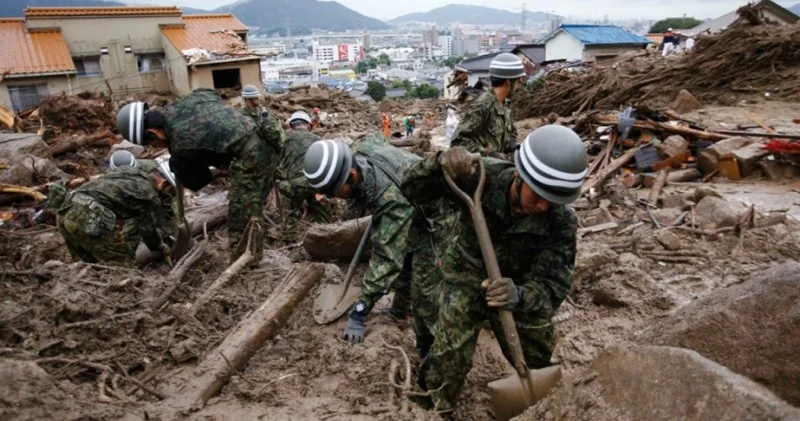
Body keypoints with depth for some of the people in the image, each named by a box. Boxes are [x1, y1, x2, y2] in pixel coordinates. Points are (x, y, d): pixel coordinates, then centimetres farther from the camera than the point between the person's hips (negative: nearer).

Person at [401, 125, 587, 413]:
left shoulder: (561, 222, -27)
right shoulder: (481, 176, -30)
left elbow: (552, 285, -27)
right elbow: (412, 190, -24)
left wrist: (519, 296, -51)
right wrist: (439, 164, -47)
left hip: (517, 287, 2)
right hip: (466, 278, -2)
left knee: (537, 358, 20)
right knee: (451, 357, -11)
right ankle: (436, 407, 23)